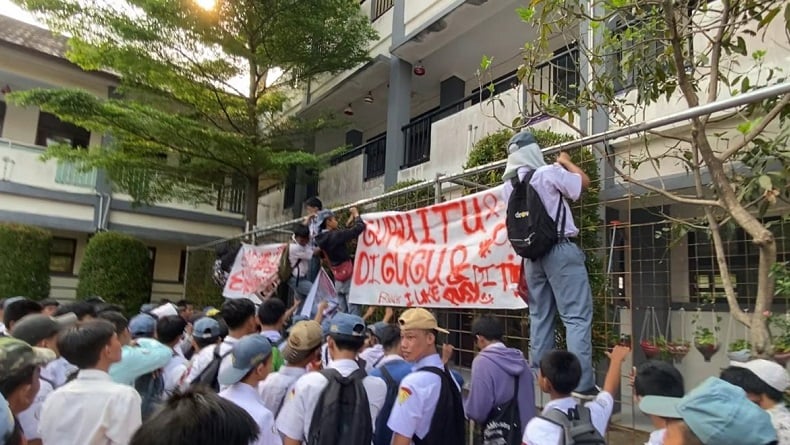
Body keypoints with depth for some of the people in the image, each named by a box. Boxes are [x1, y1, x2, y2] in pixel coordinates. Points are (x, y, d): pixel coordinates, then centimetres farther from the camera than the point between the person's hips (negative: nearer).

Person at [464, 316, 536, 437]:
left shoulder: (482, 362, -16)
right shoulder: (520, 359, 3)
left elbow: (478, 410, -18)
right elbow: (529, 400, 10)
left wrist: (463, 405, 2)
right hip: (524, 431, 6)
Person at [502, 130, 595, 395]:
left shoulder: (509, 185, 5)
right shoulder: (549, 173, -11)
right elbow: (584, 182, 2)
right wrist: (566, 163, 21)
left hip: (532, 252, 6)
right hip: (560, 248, -6)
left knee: (540, 316, 14)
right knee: (577, 316, -4)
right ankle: (582, 383, -6)